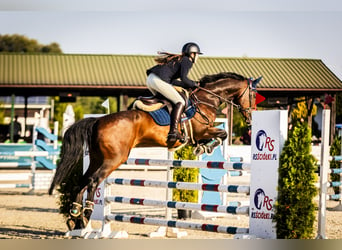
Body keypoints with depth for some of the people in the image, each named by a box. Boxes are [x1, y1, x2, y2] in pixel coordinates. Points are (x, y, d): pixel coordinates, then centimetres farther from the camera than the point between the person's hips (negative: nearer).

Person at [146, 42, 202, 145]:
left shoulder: (178, 60, 29)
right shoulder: (187, 61, 3)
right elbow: (184, 78, -11)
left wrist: (187, 85, 24)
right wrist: (194, 84, 6)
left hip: (150, 79, 9)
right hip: (159, 81, -9)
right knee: (180, 102, -8)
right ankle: (173, 131, -22)